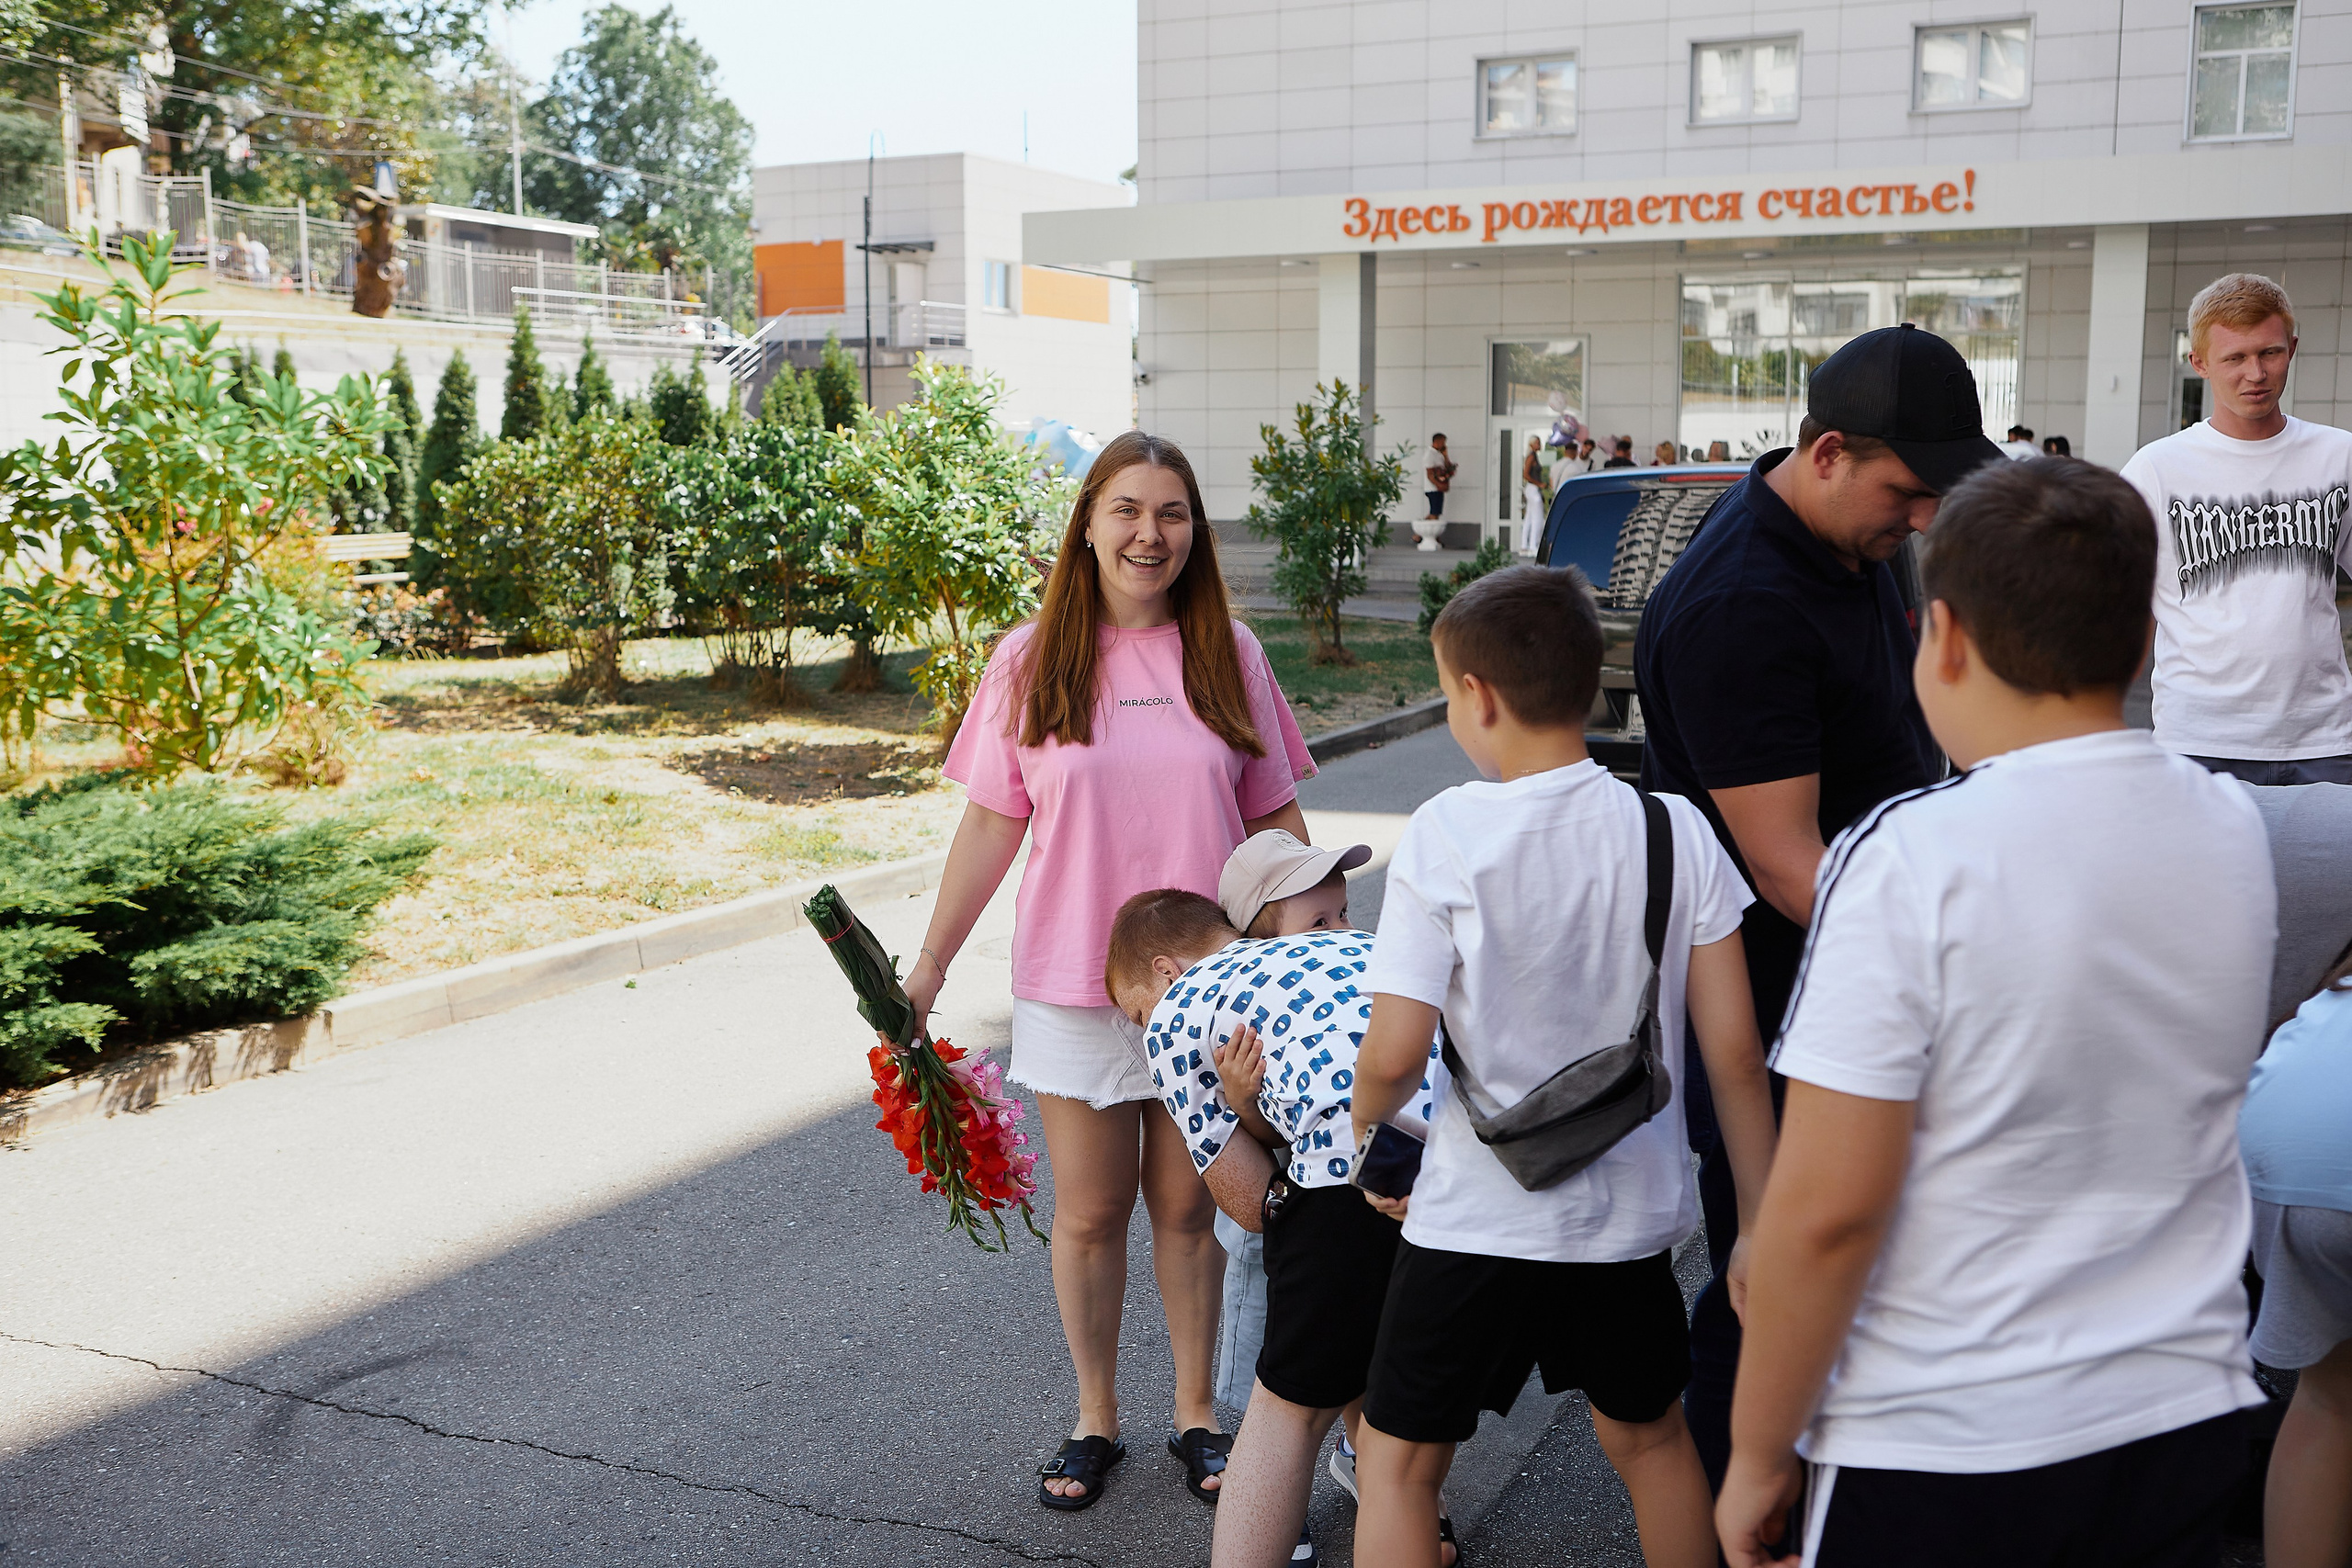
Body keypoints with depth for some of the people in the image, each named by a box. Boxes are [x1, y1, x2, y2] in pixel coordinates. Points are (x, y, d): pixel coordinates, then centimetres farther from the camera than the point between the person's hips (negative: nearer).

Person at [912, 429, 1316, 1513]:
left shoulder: (1228, 655, 1)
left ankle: (1197, 1413, 29)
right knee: (1089, 1213, 10)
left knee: (1186, 1204, 11)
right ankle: (1095, 1418, 29)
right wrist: (930, 965, 1)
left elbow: (1274, 816, 6)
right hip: (1072, 987, 0)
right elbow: (991, 823, 1)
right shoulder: (1030, 661, -3)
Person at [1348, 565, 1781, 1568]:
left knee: (1397, 1461, 13)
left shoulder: (1446, 836, -15)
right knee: (1648, 1437, 26)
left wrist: (1367, 1119, 5)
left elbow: (1395, 1055, -18)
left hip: (1481, 1215, -4)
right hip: (1634, 1209, 4)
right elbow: (1734, 1053, -5)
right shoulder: (1676, 832, -6)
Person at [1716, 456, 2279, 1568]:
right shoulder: (2233, 831, -2)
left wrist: (1756, 1458, -9)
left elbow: (1826, 1212, -21)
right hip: (2189, 1417, 6)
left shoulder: (1909, 858, -21)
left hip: (1946, 1451, -5)